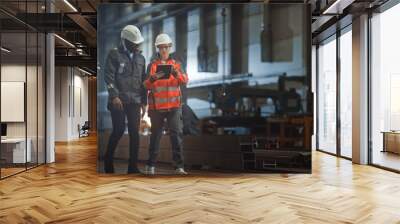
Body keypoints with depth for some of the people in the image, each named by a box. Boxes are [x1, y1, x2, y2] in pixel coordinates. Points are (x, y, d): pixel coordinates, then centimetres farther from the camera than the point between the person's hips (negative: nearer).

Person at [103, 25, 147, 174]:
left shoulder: (140, 58, 16)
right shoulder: (114, 54, 0)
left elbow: (143, 80, 17)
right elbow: (109, 77, -8)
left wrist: (144, 101, 13)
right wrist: (114, 96, -17)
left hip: (135, 101, 5)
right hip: (119, 101, -4)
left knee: (134, 132, 2)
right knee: (119, 130, -2)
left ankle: (133, 166, 10)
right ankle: (108, 160, 21)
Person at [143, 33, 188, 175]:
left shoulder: (176, 64, 10)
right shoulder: (152, 65, 7)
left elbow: (185, 80, -5)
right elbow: (146, 85, -3)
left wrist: (176, 73, -25)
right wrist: (153, 78, -23)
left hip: (174, 105, 0)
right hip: (156, 106, 0)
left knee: (176, 134, -5)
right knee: (155, 135, 8)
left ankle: (179, 166, 0)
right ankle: (151, 165, 21)